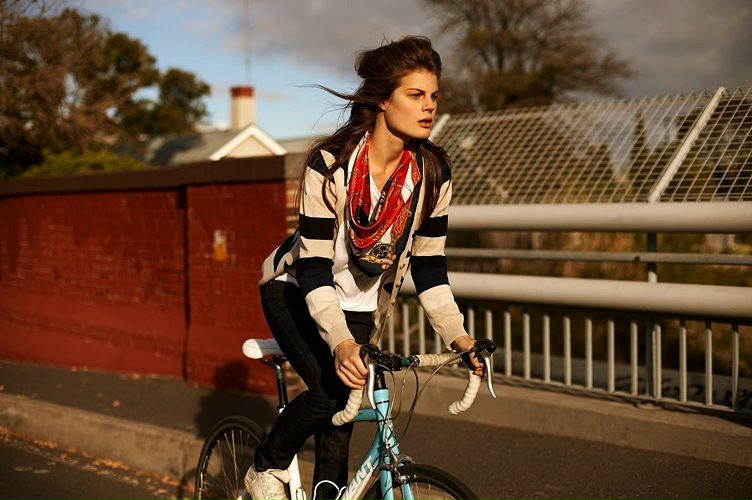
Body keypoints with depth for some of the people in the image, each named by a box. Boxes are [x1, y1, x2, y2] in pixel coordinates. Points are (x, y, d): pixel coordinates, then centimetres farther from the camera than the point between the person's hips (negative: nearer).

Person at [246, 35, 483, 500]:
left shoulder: (433, 172, -14)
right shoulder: (330, 164, -27)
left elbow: (428, 263, -6)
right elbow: (315, 267, -29)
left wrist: (457, 335, -17)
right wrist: (339, 342, -43)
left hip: (360, 305, 4)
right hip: (295, 292, -4)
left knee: (341, 418, -3)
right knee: (331, 390, -25)